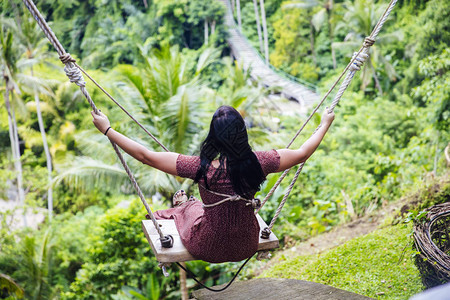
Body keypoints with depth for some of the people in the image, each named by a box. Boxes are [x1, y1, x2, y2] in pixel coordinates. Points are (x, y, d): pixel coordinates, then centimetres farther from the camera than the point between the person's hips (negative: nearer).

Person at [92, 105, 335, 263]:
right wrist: (325, 124, 11)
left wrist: (107, 129, -10)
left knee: (187, 205, 28)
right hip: (247, 247, 3)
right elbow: (302, 153, -6)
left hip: (207, 249, -2)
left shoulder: (201, 167, -29)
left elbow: (146, 156, -21)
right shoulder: (257, 163, -22)